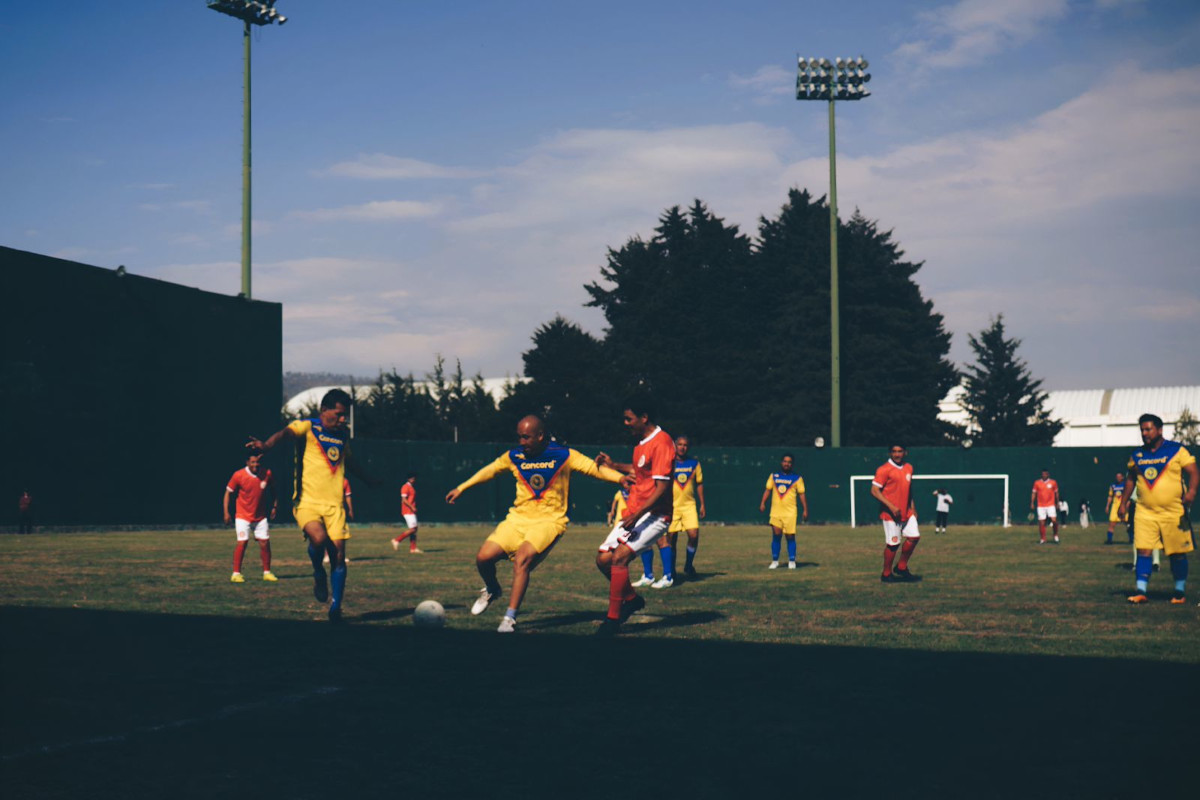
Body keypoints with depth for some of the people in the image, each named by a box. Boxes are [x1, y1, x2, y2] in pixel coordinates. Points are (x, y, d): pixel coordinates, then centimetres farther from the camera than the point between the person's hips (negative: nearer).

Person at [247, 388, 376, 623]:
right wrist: (266, 445, -45)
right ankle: (318, 573, 3)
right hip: (307, 501, -5)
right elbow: (286, 433, -23)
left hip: (334, 504, 5)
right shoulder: (307, 427, -1)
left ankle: (336, 606, 10)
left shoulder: (343, 436, 18)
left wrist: (370, 480, 54)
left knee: (339, 555, -5)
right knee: (319, 538, -30)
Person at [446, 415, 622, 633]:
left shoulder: (564, 455, -7)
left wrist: (622, 478, -26)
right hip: (519, 517, 4)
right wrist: (461, 488, 23)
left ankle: (510, 618, -22)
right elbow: (490, 470, 19)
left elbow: (595, 469, -11)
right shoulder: (514, 456, 3)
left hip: (550, 520, -4)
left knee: (522, 558, -29)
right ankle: (491, 590, 24)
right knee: (484, 557, -12)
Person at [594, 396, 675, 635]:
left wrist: (637, 515, -25)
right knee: (603, 559, 4)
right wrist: (614, 465, 22)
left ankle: (613, 619, -15)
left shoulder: (661, 442, -17)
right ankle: (632, 599, 26)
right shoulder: (641, 442, 13)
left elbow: (662, 488, -22)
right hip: (634, 513, 9)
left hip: (655, 515, -9)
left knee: (620, 557, -22)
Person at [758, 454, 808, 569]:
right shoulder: (773, 476, 10)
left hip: (790, 512, -2)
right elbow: (768, 489, 10)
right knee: (776, 536, -3)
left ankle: (792, 562, 7)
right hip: (776, 511, 2)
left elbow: (801, 494, 3)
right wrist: (762, 503, -3)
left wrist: (805, 510, -2)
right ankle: (775, 561, 6)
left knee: (790, 537, -1)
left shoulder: (797, 478, 4)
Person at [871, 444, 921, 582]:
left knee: (914, 537, 3)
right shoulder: (884, 470, -12)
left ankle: (901, 567, 18)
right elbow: (874, 490, -16)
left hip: (906, 512, 7)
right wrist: (891, 506, -22)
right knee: (893, 543, -4)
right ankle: (886, 575, 10)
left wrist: (912, 507, 16)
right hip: (890, 513, -7)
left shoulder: (908, 468, 12)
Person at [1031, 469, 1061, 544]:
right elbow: (1034, 493, 7)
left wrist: (1057, 504, 11)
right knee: (1041, 523, 0)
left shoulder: (1053, 482, 4)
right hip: (1040, 506, 1)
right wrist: (1032, 503, 0)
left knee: (1054, 520, -14)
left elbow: (1056, 493, 12)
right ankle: (1042, 539, 8)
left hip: (1051, 505, -1)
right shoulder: (1037, 483, 4)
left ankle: (1056, 535, 6)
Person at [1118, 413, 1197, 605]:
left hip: (1174, 512, -3)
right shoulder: (1137, 455, 11)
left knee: (1177, 553, 3)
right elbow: (1131, 479, 22)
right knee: (1143, 550, -6)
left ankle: (1180, 592, 17)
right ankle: (1141, 591, -4)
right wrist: (1123, 502, 17)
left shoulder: (1177, 450, -1)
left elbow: (1193, 472, -5)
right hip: (1145, 512, 3)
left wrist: (1191, 490, -23)